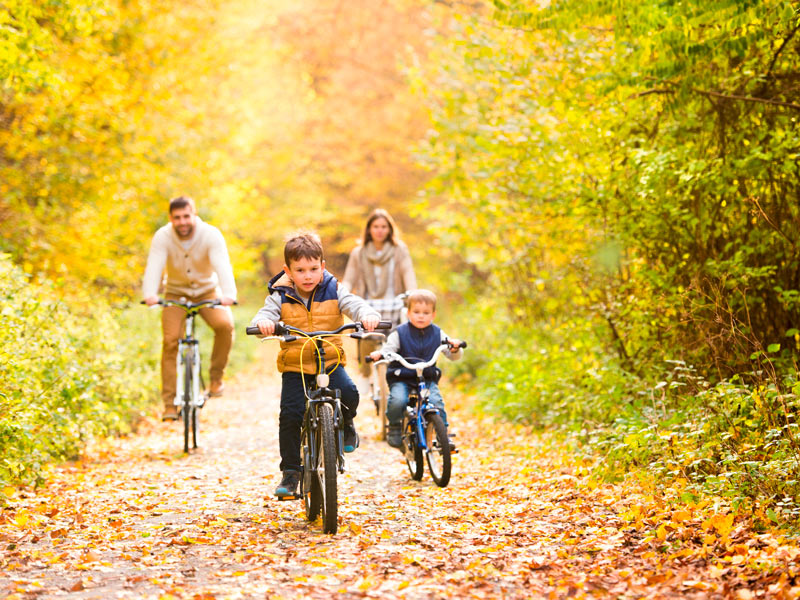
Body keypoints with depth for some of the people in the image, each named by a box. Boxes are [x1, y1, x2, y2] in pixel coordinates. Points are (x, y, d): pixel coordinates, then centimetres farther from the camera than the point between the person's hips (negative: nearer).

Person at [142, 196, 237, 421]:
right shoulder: (163, 237, -18)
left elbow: (223, 266, -33)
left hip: (207, 291, 0)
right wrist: (149, 294, -51)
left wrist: (228, 295, -52)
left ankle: (216, 376, -6)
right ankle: (170, 403, -9)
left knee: (224, 324, -28)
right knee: (170, 340, -17)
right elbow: (154, 267, -31)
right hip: (176, 293, 0)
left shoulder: (211, 235, -20)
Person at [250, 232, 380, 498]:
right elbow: (264, 315, -12)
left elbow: (354, 304, -13)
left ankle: (345, 423, 9)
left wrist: (368, 315, -36)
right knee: (290, 414, -12)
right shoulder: (281, 296, -2)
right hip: (294, 365, 0)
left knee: (348, 393, -27)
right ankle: (290, 472, 3)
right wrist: (263, 322, -37)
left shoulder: (333, 291, -1)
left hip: (330, 361, 0)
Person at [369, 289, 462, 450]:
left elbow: (453, 356, 6)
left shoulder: (437, 334, 7)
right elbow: (388, 349, -6)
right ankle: (394, 426, 0)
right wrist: (379, 354, -29)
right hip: (401, 379, -1)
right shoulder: (400, 333, 1)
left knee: (437, 402, -24)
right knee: (397, 400, -30)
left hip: (428, 379, 2)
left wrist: (455, 348, -17)